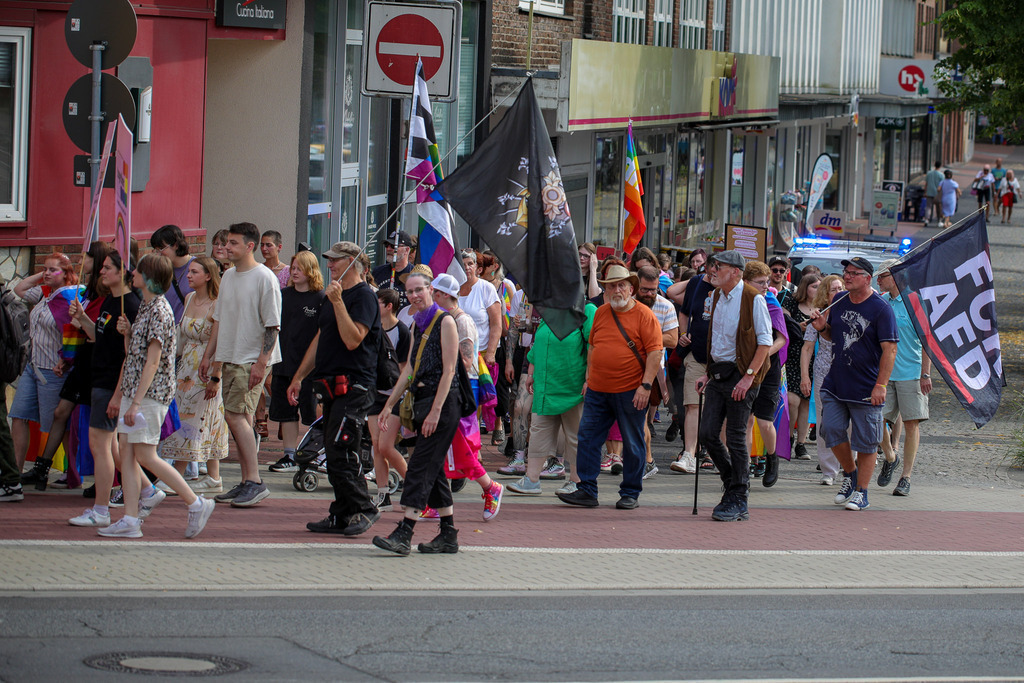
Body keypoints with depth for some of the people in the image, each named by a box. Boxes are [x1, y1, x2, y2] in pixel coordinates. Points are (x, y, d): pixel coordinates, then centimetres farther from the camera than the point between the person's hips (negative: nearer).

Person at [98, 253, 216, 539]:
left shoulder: (159, 310, -16)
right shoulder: (146, 306, 14)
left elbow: (153, 360, -20)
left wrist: (136, 402, -22)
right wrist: (128, 332, 3)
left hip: (151, 392, -10)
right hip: (133, 389, 10)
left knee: (145, 456, -8)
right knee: (126, 451, 5)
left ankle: (196, 504, -2)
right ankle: (130, 520, 4)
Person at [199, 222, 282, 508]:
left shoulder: (264, 278, -11)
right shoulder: (228, 277, 14)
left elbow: (272, 324, -13)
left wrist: (262, 361, -20)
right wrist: (208, 356, 17)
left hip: (252, 360, -8)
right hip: (229, 357, 8)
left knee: (235, 414, -16)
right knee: (238, 418, 7)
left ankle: (255, 481, -13)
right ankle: (246, 482, 11)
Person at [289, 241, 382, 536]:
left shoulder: (364, 296, -10)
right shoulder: (332, 295, 20)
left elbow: (353, 340, -21)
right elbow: (320, 339, 26)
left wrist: (338, 302, -21)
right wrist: (298, 377, 24)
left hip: (353, 387, -9)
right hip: (333, 387, 9)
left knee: (340, 452, -13)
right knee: (334, 454, 7)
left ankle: (364, 509, -5)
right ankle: (342, 516, 10)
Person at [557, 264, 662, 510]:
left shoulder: (644, 315, -7)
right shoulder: (601, 313, 10)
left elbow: (655, 352, -11)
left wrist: (646, 385, -17)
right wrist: (589, 378, 15)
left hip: (630, 392, -5)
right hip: (598, 391, 5)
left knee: (632, 444, 3)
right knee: (587, 439, 3)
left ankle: (630, 494, 13)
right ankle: (587, 491, 9)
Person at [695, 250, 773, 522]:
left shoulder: (753, 299, -11)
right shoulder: (717, 297, 13)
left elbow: (765, 341, -12)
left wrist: (748, 377, -18)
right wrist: (708, 373, 14)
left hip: (740, 374, -7)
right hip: (717, 372, 7)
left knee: (736, 438, -4)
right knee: (708, 433, 3)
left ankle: (738, 502, 4)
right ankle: (732, 487, 21)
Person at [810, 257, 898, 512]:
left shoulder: (881, 309, -11)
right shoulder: (838, 301, 8)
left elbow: (889, 349, -14)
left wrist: (881, 385, -20)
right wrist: (822, 327, -1)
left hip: (866, 388, -6)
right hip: (835, 383, 6)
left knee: (865, 442, 1)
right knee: (831, 429, -1)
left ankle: (861, 492, 12)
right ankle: (850, 473, 23)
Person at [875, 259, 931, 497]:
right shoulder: (880, 303, 9)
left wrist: (925, 373, -10)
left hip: (911, 374, -4)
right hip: (884, 373, 4)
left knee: (911, 424, -2)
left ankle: (906, 477, 3)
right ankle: (890, 458, 22)